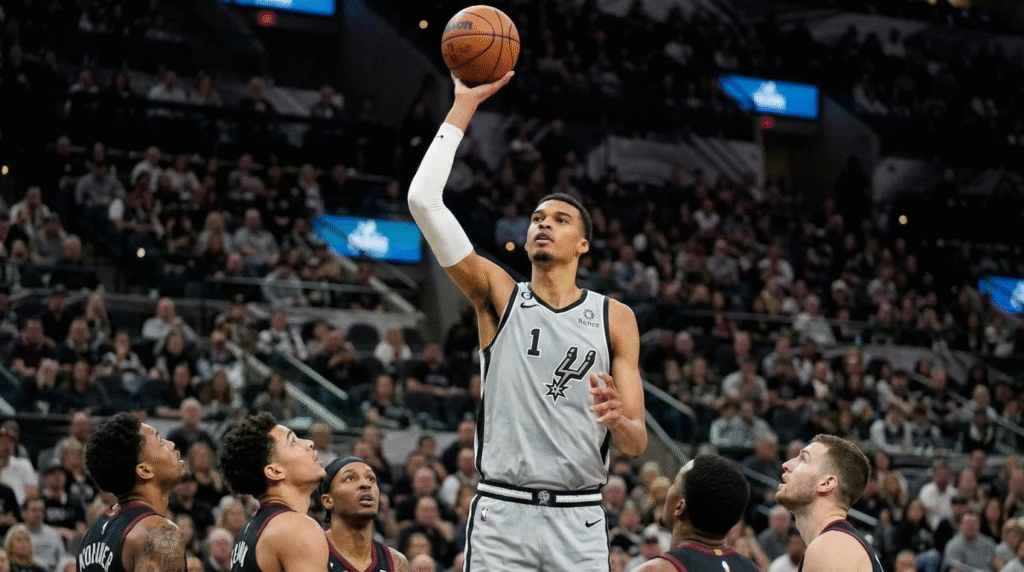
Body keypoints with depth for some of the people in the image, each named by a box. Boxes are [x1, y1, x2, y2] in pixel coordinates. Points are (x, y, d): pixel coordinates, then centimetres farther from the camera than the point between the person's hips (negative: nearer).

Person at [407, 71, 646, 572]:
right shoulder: (499, 296, 7)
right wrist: (464, 106, -2)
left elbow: (637, 444, 6)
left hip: (579, 519, 1)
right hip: (501, 512, -1)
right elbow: (423, 199, -4)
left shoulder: (615, 318, 8)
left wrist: (619, 421, -18)